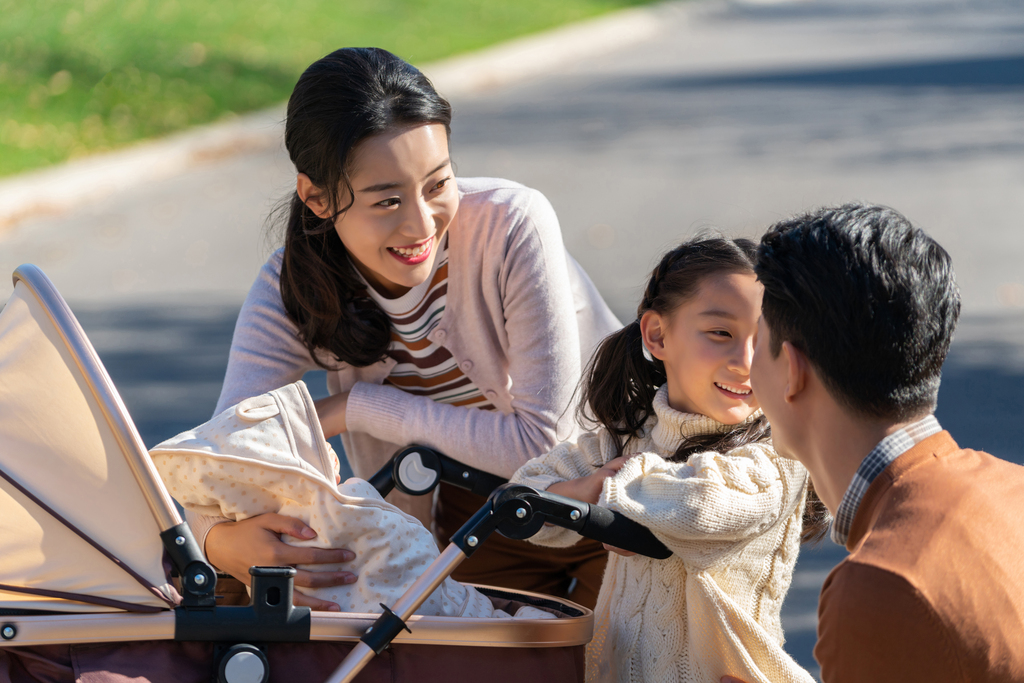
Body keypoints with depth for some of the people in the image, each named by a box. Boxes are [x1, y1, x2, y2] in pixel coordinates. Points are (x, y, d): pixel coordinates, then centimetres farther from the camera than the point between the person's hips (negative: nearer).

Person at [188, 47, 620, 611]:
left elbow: (543, 439, -27)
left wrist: (356, 407, -27)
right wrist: (226, 540, -51)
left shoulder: (512, 223, -28)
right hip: (481, 526, 3)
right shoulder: (291, 292, -18)